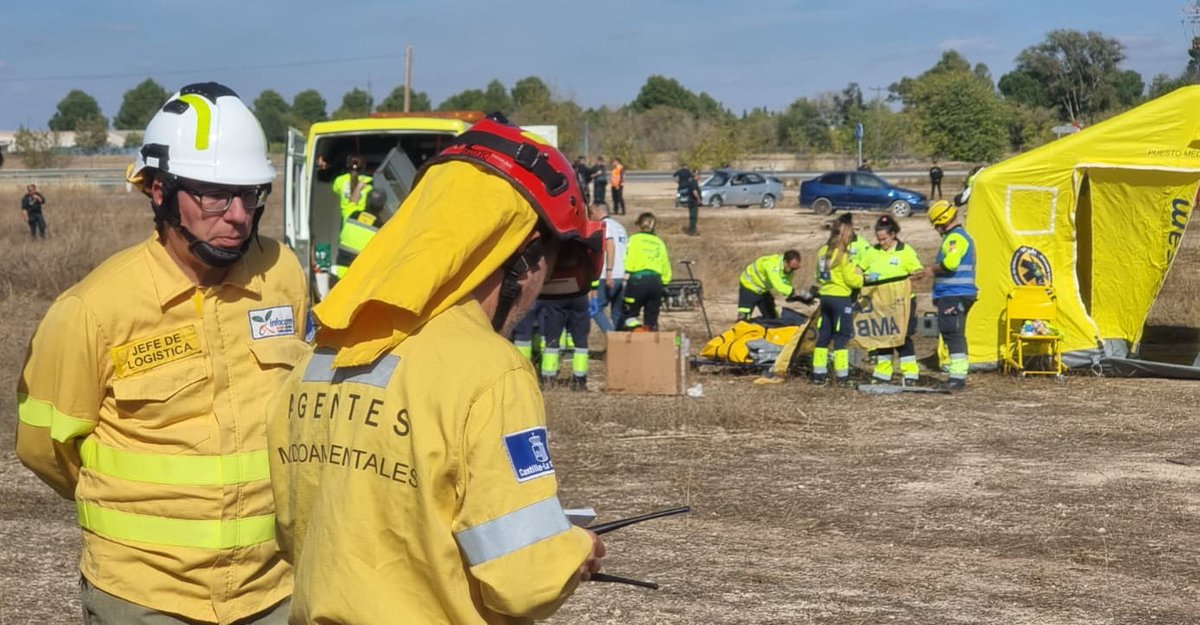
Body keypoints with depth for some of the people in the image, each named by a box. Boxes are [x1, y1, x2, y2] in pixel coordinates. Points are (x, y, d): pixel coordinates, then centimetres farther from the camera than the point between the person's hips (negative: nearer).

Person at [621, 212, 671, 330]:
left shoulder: (635, 239, 5)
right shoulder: (659, 243, 19)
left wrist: (625, 283, -7)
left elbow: (629, 264, -6)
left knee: (628, 316, 4)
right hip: (656, 282, 4)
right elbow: (666, 270, 17)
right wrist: (663, 286, 23)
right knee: (651, 323, 9)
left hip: (638, 280, -4)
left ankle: (636, 328, -23)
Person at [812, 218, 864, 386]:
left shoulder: (823, 251, 7)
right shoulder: (844, 254, -15)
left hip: (825, 297, 7)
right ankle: (842, 376, -1)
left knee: (823, 336, 12)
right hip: (841, 298, -7)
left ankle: (818, 374, 13)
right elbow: (851, 279, -15)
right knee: (842, 338, -1)